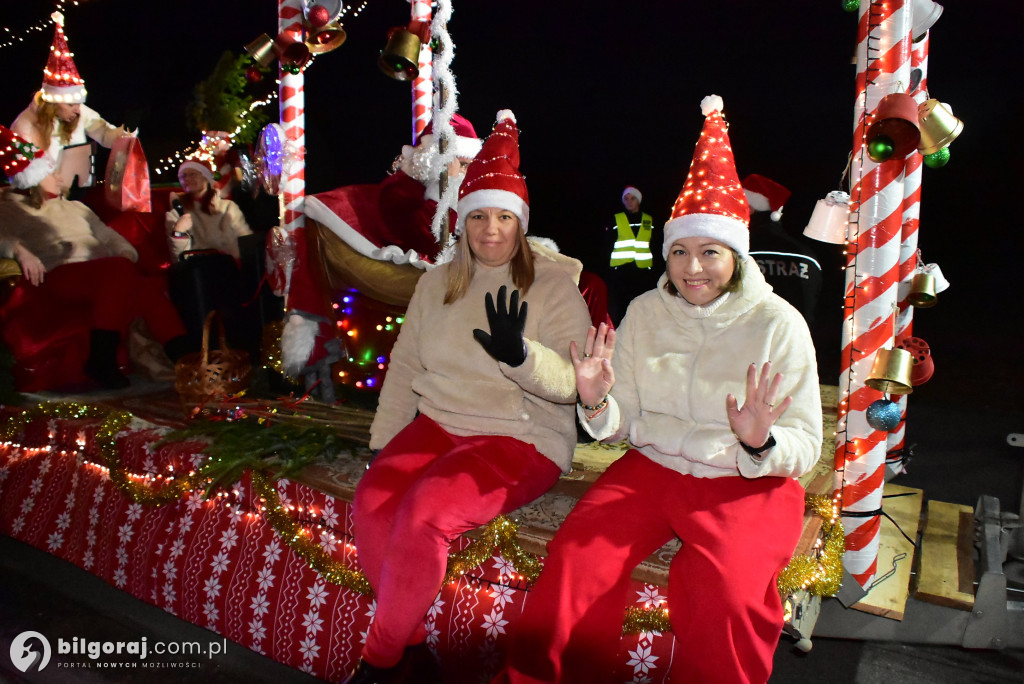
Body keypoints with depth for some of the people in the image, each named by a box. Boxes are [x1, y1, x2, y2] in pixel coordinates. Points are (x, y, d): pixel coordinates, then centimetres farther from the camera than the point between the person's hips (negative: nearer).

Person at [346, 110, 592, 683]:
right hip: (438, 423, 5)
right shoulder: (438, 283, 13)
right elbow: (406, 364, 16)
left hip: (521, 438, -5)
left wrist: (520, 353, -33)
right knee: (374, 501, -22)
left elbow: (572, 381, -13)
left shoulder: (554, 286, -3)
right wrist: (383, 442, 9)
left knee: (423, 512, -28)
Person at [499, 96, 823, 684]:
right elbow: (624, 423, 7)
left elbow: (805, 448, -4)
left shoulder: (778, 323, -6)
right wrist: (597, 403, -15)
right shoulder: (646, 312, 5)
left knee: (723, 590, -31)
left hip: (749, 482, -2)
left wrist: (760, 443, -26)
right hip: (653, 466, 3)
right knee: (576, 557, -21)